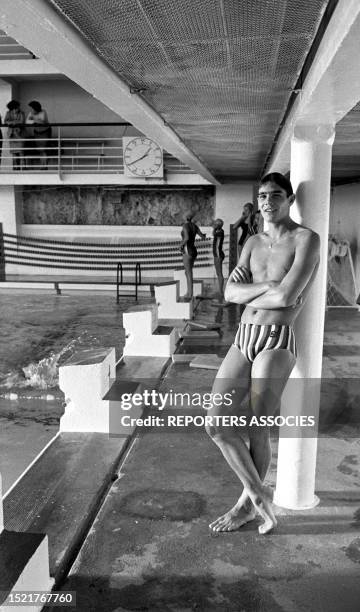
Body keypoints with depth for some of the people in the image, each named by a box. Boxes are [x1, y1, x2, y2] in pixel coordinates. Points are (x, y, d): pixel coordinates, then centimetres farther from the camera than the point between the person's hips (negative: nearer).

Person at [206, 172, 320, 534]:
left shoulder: (306, 239, -5)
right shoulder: (253, 243, 15)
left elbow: (286, 296, -19)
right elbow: (230, 293, 2)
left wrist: (249, 291, -2)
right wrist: (269, 287, -11)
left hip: (276, 344, -6)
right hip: (243, 340, 6)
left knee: (257, 431, 2)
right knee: (216, 423, 0)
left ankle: (248, 503, 28)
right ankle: (259, 494, 18)